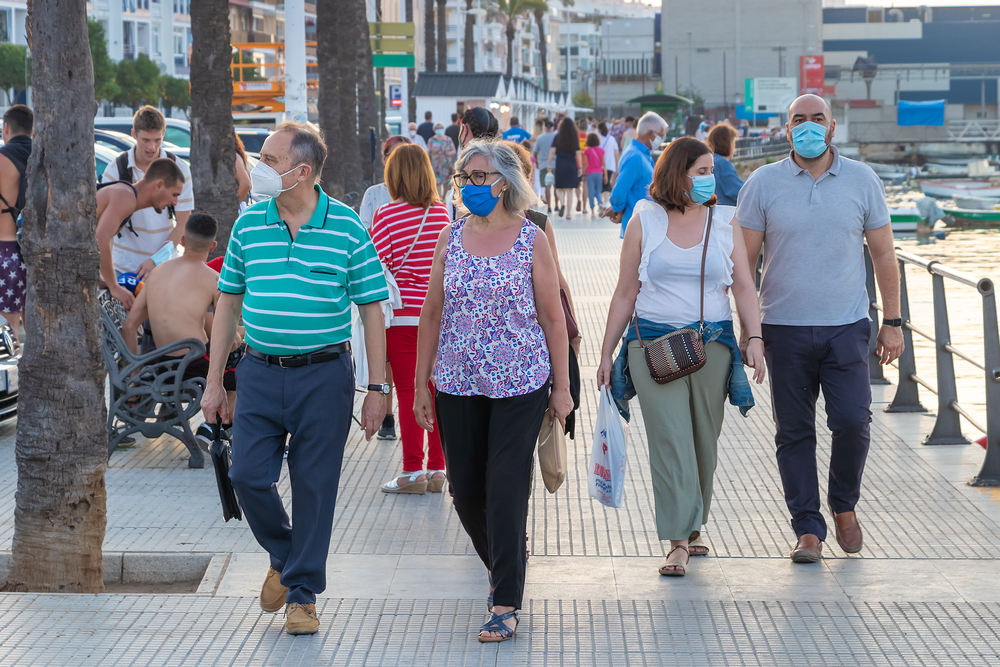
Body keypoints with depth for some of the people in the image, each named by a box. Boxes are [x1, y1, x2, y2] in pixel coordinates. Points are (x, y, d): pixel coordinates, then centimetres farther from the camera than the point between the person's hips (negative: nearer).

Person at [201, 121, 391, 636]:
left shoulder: (346, 228, -4)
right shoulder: (248, 225, 4)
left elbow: (372, 310, 0)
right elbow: (228, 304, 11)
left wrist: (377, 389, -4)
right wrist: (214, 383, 8)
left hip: (324, 375, -2)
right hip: (260, 373, 3)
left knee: (314, 486, 2)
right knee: (248, 476, -4)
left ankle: (302, 594, 16)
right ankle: (283, 556, 25)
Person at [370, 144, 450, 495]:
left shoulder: (387, 216, -11)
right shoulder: (441, 212, 3)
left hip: (402, 314, -4)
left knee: (408, 391, 1)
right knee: (436, 389, 10)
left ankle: (413, 471, 4)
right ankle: (437, 468, 14)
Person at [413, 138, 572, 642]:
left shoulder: (530, 241, -3)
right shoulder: (451, 239, 6)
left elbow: (552, 316, 0)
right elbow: (432, 315, 9)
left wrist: (561, 387, -1)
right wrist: (421, 385, 8)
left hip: (520, 386, -4)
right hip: (457, 387, 4)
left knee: (506, 489, -7)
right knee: (466, 488, 9)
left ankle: (506, 605, -2)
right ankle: (502, 565, 35)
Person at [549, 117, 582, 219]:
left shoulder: (557, 137, -2)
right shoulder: (575, 138, 1)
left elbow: (552, 151, -6)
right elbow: (578, 153, 1)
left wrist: (549, 164, 0)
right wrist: (580, 167, 5)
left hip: (560, 165, -1)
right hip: (572, 166, 1)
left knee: (559, 189, 9)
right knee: (569, 190, 6)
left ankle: (562, 203, -20)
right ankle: (569, 212, 4)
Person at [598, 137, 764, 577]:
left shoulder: (725, 222, 7)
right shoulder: (645, 222, 3)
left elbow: (744, 286, 3)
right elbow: (625, 293, 7)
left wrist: (755, 338, -11)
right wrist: (607, 354, 7)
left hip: (712, 343, 2)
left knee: (704, 441, 8)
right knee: (669, 439, -9)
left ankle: (692, 528, 25)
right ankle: (678, 542, -10)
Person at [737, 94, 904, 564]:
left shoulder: (861, 180, 5)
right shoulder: (762, 184, 2)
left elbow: (883, 254, 9)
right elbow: (744, 260, 3)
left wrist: (892, 322, 6)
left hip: (847, 327, 0)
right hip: (784, 328, 0)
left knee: (853, 421, -10)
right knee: (794, 433, 3)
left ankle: (843, 505, 16)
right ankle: (808, 529, 12)